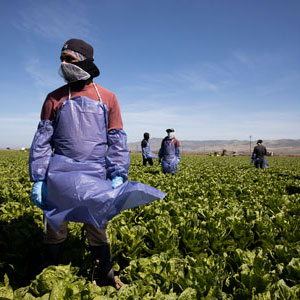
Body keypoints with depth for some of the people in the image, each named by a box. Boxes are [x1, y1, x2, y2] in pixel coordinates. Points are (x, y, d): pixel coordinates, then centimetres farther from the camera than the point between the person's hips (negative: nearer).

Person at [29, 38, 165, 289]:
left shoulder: (108, 98, 6)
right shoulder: (55, 98, 8)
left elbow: (117, 141, 3)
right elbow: (42, 141, 7)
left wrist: (119, 175, -8)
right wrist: (37, 179, 0)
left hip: (95, 175, -1)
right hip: (60, 174, 1)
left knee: (97, 227, 10)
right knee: (55, 227, 10)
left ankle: (106, 275, 29)